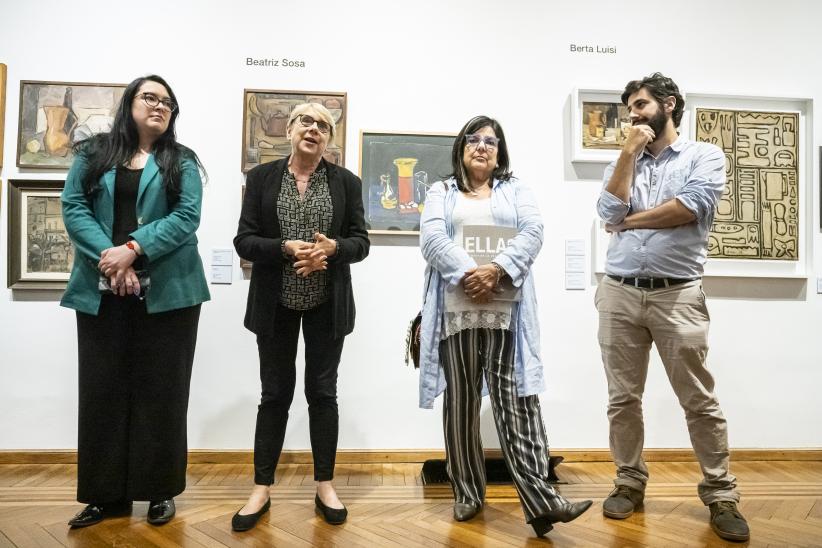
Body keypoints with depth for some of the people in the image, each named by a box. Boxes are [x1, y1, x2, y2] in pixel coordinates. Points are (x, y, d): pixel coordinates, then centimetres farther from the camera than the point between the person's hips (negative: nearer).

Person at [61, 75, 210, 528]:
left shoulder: (182, 161, 7)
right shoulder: (93, 154, 11)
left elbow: (186, 217, -6)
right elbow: (73, 207, 0)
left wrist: (133, 249, -16)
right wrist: (109, 258, -14)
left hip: (167, 291, -1)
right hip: (101, 291, 2)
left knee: (161, 389, 3)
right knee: (103, 389, 6)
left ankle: (160, 491, 16)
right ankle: (106, 494, 18)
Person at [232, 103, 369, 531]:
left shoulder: (346, 181, 4)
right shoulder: (261, 177, 2)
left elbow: (360, 242, 2)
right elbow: (244, 241, -3)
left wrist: (332, 247, -19)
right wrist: (286, 249, -20)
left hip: (328, 304, 1)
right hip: (276, 303, 0)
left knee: (323, 392, 8)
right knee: (275, 393, 7)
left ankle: (325, 486, 22)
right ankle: (261, 489, 21)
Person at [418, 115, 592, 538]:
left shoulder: (516, 190, 18)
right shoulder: (440, 193, 16)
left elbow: (532, 233, 1)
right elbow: (432, 239, 0)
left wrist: (496, 270, -15)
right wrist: (467, 274, -16)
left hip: (506, 308, 0)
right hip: (457, 307, 1)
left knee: (516, 398, -6)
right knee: (461, 400, 5)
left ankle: (539, 499, -7)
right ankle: (467, 493, 16)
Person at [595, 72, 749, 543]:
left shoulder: (705, 156, 5)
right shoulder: (625, 163, 17)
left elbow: (691, 207, -14)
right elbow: (610, 211, -2)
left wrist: (630, 221, -3)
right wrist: (630, 152, 0)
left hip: (677, 295, -3)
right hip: (620, 293, 4)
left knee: (700, 401, 3)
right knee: (623, 398, 8)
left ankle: (721, 495, 17)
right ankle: (630, 483, 23)